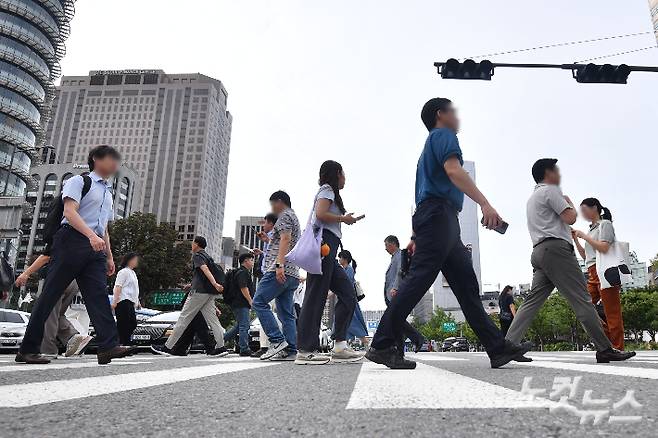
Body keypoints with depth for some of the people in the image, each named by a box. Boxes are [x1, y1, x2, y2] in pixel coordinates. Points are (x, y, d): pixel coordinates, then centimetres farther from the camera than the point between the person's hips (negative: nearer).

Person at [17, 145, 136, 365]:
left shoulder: (108, 192, 27)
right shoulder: (79, 181, 5)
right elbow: (70, 212, -12)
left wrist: (109, 257, 20)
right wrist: (91, 235, -26)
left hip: (95, 248, 7)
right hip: (72, 241, -6)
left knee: (98, 295, -8)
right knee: (50, 295, -3)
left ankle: (108, 346, -19)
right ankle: (28, 349, 5)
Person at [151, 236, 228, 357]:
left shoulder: (197, 256, -3)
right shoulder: (207, 256, 22)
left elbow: (205, 269, -22)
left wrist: (214, 283, -36)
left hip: (199, 291, -8)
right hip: (210, 293, 8)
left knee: (183, 319, -2)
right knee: (212, 319, 2)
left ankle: (167, 347, 4)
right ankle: (221, 347, -6)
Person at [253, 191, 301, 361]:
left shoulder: (284, 215, 0)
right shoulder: (295, 218, 30)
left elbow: (285, 239, -16)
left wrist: (279, 265, -25)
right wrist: (268, 240, 41)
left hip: (281, 271, -10)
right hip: (292, 274, 10)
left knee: (259, 302, -10)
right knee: (287, 313, 4)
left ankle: (277, 340, -16)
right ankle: (290, 350, -1)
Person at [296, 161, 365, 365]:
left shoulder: (329, 191, 29)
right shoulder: (327, 190, 3)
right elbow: (320, 214, -14)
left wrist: (346, 219, 20)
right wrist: (344, 218, -2)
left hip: (328, 250, 10)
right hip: (324, 244, -10)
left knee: (348, 293, 4)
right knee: (316, 295, -11)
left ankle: (340, 345, 1)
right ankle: (306, 350, -10)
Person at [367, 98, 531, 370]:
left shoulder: (430, 146, 32)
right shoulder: (443, 135, 4)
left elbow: (423, 196, 28)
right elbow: (453, 170, -17)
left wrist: (417, 237, 25)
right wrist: (485, 203, -27)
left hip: (443, 225, 10)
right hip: (439, 214, -10)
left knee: (467, 285, 5)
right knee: (419, 279, -16)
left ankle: (498, 349, 6)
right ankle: (382, 346, -15)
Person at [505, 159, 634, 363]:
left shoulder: (533, 197, 30)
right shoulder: (550, 190, 0)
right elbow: (570, 218, -8)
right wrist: (570, 203, 11)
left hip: (539, 251, 9)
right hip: (555, 248, -9)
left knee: (532, 301, 0)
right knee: (581, 299, -8)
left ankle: (507, 345, -9)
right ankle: (605, 349, -6)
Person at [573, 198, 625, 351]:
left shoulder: (604, 224, 3)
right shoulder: (592, 229, 25)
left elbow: (604, 248, -13)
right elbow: (585, 256, 22)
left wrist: (584, 236, -7)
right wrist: (575, 239, 14)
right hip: (593, 274, 8)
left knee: (611, 312, -8)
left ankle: (617, 348, -6)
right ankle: (609, 338, 6)